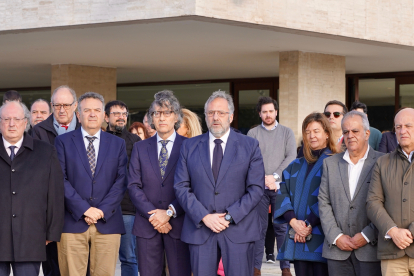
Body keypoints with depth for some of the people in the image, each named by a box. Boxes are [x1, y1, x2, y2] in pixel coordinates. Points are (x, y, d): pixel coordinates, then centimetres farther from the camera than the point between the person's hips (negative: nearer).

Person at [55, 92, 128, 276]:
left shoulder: (118, 144, 13)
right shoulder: (63, 142, 7)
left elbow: (121, 181, 5)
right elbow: (61, 180, -2)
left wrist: (102, 211, -8)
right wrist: (85, 209, -11)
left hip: (107, 223, 1)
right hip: (72, 222, -1)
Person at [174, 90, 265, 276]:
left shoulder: (250, 146, 4)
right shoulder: (189, 146, 9)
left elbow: (256, 188, -2)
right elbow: (181, 187, 3)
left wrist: (230, 217, -12)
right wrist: (204, 217, -10)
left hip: (239, 229, -1)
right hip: (200, 228, 1)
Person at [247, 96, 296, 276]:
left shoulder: (287, 133, 8)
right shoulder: (253, 133, 6)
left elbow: (291, 158, -1)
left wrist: (275, 176, -12)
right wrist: (264, 179, -13)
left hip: (281, 186, 0)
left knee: (282, 227, 1)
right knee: (259, 227, 1)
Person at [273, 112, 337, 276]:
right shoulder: (296, 166, 17)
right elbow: (282, 193, 6)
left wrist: (310, 224, -13)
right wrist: (293, 221, -9)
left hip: (320, 237, -5)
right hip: (297, 237, 5)